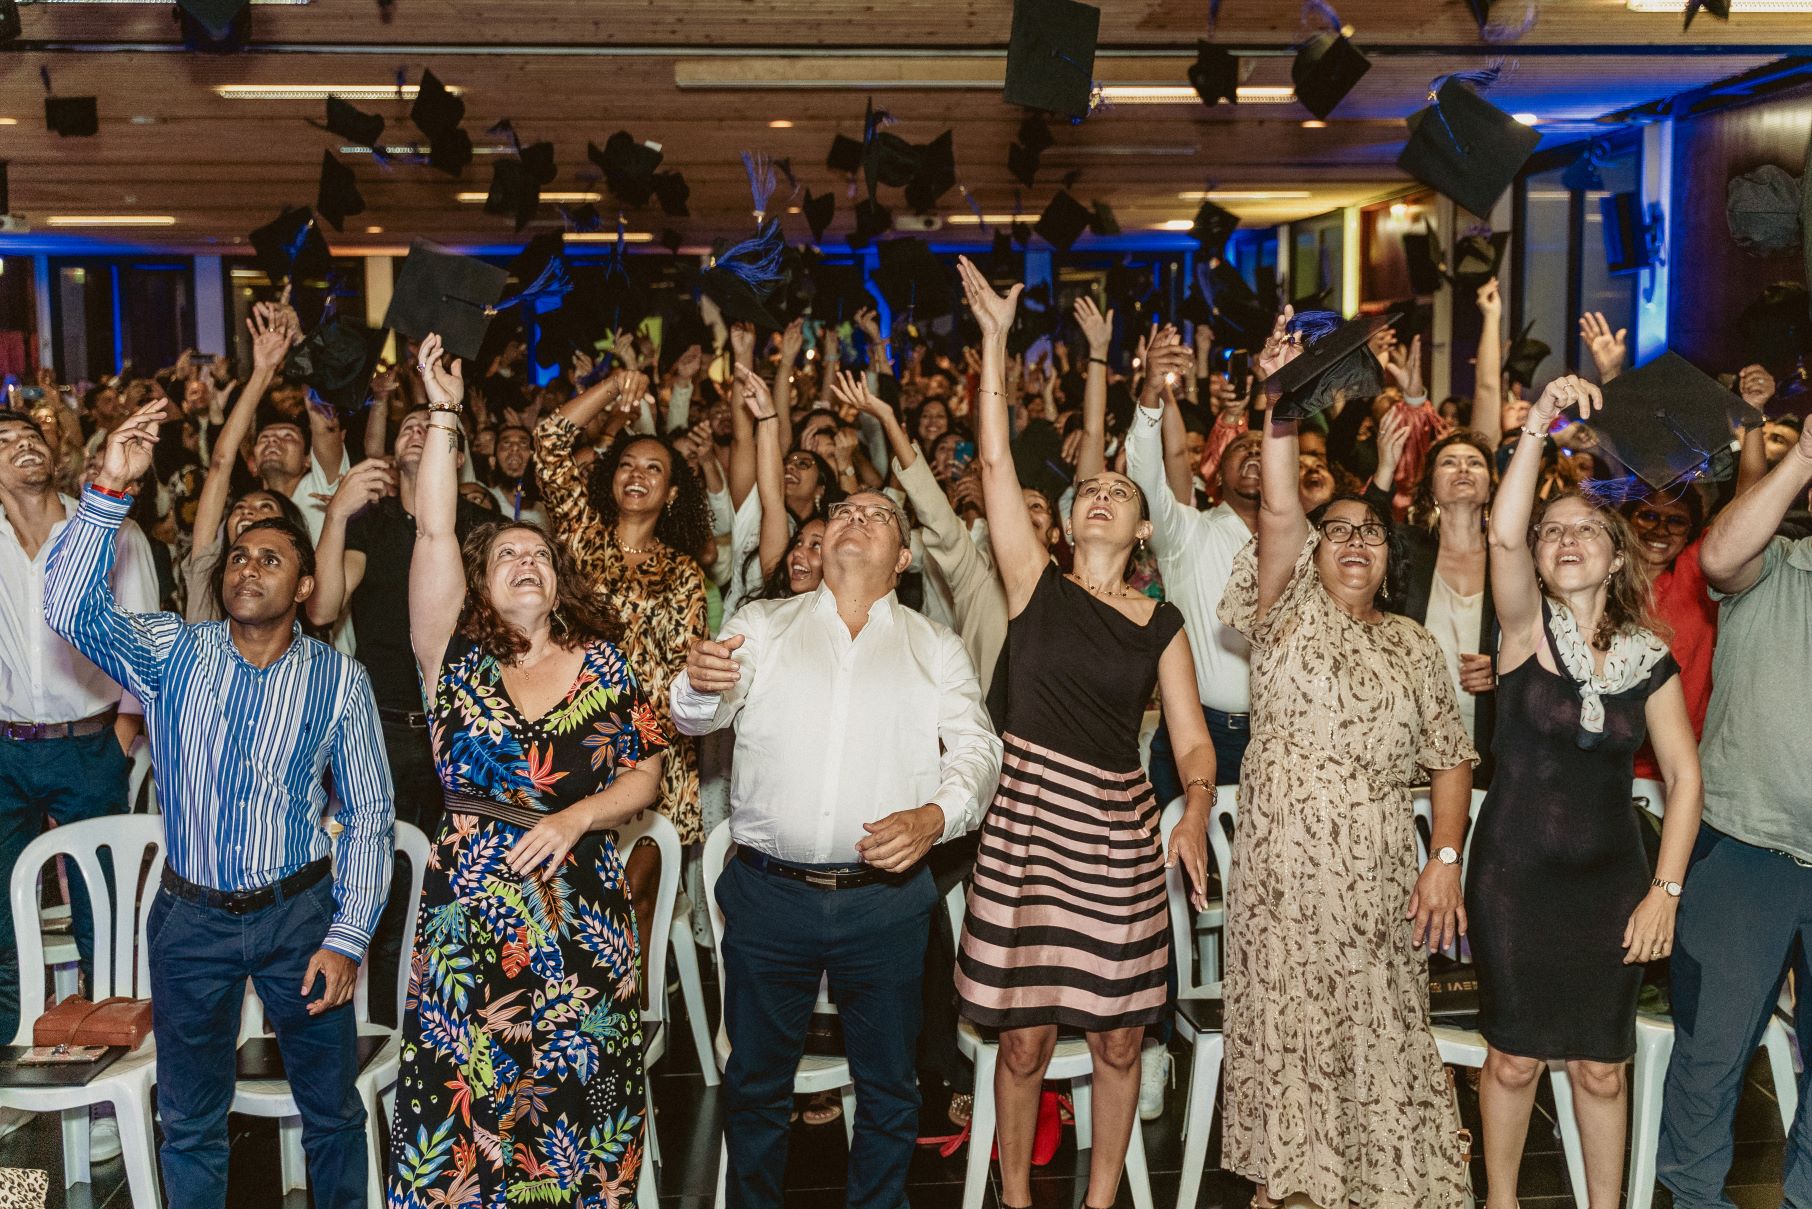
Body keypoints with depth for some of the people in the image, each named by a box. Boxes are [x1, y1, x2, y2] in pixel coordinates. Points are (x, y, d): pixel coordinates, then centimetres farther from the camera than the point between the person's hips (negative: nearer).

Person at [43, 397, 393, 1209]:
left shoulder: (338, 680, -6)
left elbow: (367, 816, -5)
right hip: (191, 918, 1)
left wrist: (347, 937, -10)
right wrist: (110, 489, -31)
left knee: (331, 1109, 13)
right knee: (189, 1121, 16)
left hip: (298, 912, -1)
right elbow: (70, 608, -22)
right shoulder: (172, 654, -4)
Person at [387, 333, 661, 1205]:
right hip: (468, 915, -1)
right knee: (461, 1104, 2)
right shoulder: (457, 660, 2)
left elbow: (644, 775, 5)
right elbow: (433, 532, -8)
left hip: (583, 916, 1)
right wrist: (444, 414, -11)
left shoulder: (603, 666, 6)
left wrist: (575, 818, -12)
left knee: (577, 1100, 7)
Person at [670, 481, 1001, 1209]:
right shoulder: (762, 625, 10)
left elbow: (976, 747, 3)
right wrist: (699, 686, -26)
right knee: (756, 1082, 11)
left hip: (886, 898, 1)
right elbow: (694, 719, -2)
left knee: (887, 1087, 10)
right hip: (768, 894, 0)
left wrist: (935, 815, -17)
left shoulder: (935, 648, 11)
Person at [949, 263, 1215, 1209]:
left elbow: (1193, 741, 4)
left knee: (1118, 1037, 8)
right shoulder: (1035, 585, 3)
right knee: (1025, 1036, 4)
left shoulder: (1162, 625, 7)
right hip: (1029, 823, -2)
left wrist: (1196, 812, -17)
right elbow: (995, 462, -4)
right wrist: (996, 340, -7)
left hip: (1120, 831, 2)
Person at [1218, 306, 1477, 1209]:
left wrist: (1445, 861, -4)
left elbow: (1450, 760, 9)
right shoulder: (1290, 612, 4)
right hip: (1285, 867, -2)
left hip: (1381, 872, 3)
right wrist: (1280, 408, -25)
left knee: (1380, 1034, 7)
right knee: (1288, 1027, 3)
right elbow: (1278, 513, -13)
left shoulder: (1413, 646, 13)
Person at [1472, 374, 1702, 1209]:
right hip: (1516, 874, -2)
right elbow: (1501, 534, -24)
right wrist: (1538, 427, -32)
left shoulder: (1651, 661, 1)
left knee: (1600, 1067, 9)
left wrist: (1665, 890, -3)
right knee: (1515, 1057, 7)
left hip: (1610, 879, 2)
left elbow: (1683, 775, 4)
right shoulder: (1527, 627, -6)